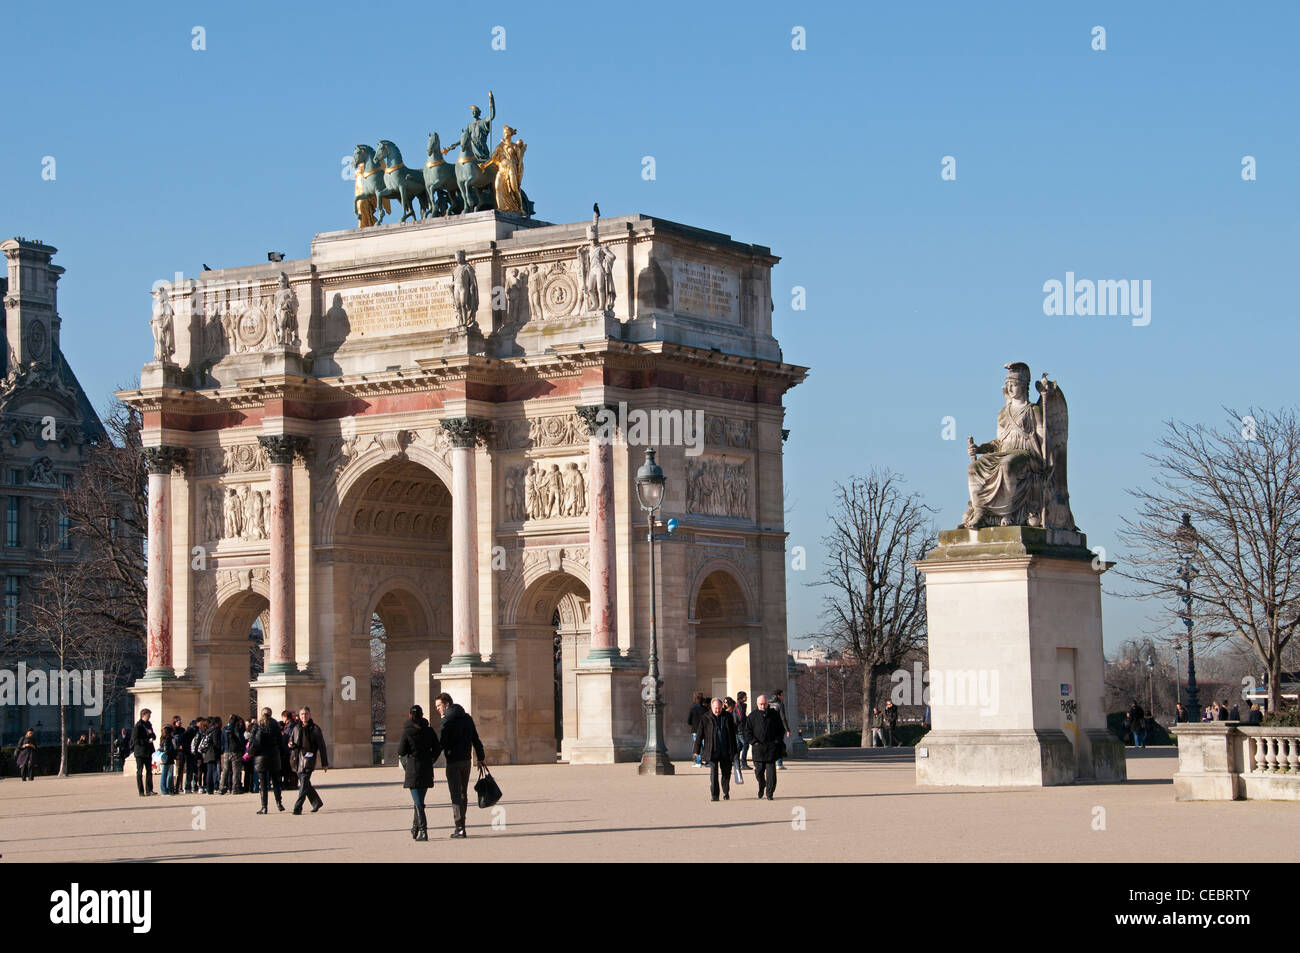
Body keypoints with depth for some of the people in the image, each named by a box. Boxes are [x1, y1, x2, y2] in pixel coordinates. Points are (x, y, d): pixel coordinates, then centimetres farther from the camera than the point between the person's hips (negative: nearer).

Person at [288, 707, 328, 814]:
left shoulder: (315, 728, 0)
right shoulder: (296, 728, 13)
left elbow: (321, 746, 2)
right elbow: (291, 740, 25)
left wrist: (325, 763, 0)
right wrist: (290, 744, -2)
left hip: (309, 757, -6)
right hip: (298, 757, 6)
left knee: (304, 782, -15)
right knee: (303, 783, 10)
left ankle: (298, 807, -19)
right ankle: (317, 802, 28)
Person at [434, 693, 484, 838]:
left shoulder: (447, 720, -11)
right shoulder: (467, 717, 10)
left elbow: (441, 742, -16)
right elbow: (476, 740, 14)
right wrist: (481, 758, 19)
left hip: (453, 761, -7)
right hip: (467, 760, 7)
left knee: (456, 794, -5)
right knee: (463, 793, 15)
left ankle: (460, 827, -9)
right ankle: (461, 825, 20)